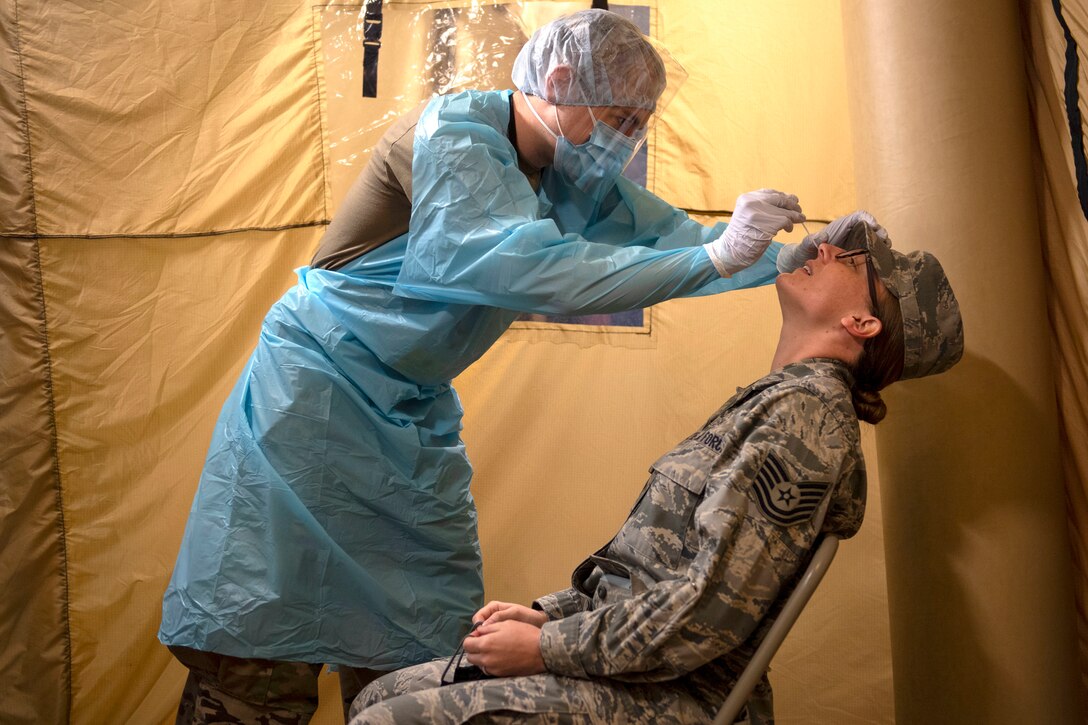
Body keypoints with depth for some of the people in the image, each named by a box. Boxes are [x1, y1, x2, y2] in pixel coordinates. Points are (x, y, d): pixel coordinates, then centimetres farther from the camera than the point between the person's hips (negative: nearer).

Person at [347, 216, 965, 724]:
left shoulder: (804, 411, -16)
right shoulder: (778, 402, 16)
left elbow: (710, 612, -23)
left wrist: (542, 648, -14)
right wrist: (548, 616, 7)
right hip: (636, 673, 9)